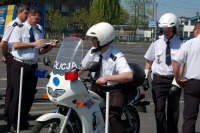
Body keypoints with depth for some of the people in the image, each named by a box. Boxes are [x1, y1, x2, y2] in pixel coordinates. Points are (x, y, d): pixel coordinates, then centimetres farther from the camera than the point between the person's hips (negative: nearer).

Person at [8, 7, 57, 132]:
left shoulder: (39, 30, 10)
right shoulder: (19, 28, -4)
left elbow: (40, 51, 10)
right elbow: (16, 45, -16)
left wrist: (50, 46, -7)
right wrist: (34, 43, -18)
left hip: (33, 66, 5)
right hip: (20, 65, -5)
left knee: (30, 95, 10)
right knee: (18, 95, -3)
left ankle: (24, 122, 24)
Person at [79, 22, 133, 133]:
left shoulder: (117, 57, -22)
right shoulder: (93, 51, -3)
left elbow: (129, 76, -36)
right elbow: (82, 67, 8)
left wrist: (107, 78, -45)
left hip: (113, 90, -6)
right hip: (97, 87, 6)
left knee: (113, 118, -28)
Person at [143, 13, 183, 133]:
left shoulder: (180, 44, -8)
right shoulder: (157, 43, 0)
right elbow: (149, 61, 10)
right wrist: (145, 78, 8)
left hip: (174, 79, 0)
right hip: (159, 80, 1)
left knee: (173, 110, 13)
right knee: (159, 109, -2)